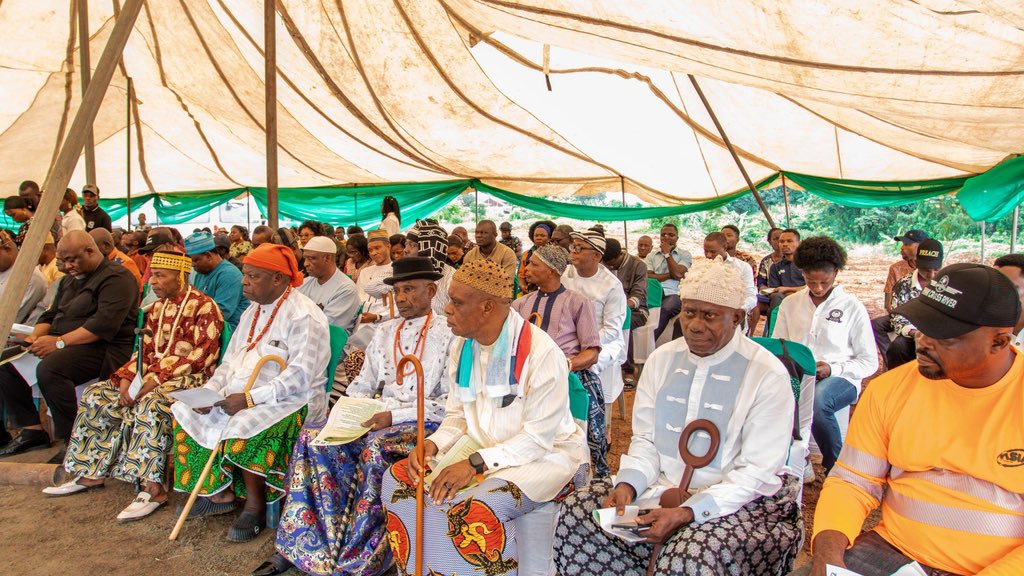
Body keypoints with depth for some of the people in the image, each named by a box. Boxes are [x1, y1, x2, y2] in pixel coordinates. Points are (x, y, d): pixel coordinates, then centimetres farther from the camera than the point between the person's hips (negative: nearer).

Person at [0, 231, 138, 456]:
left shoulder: (116, 277, -10)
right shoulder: (69, 280, 22)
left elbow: (104, 324, -21)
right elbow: (51, 315, 25)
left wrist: (59, 342, -22)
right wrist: (35, 338, 3)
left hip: (102, 347, -10)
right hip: (63, 345, 10)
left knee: (49, 368, -33)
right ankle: (31, 429, 4)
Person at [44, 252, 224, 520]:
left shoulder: (203, 306, -10)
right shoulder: (157, 308, 16)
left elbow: (203, 355, -18)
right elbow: (145, 350, 15)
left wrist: (157, 379, -22)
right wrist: (126, 378, -4)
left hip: (188, 377, -9)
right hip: (153, 375, 9)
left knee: (150, 403, -36)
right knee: (96, 395, 0)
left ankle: (153, 488, -31)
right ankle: (90, 473, 9)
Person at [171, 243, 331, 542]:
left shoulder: (304, 316, -14)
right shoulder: (253, 311, 16)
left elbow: (301, 375, -22)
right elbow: (231, 360, 16)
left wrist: (251, 398, -26)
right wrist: (209, 390, -2)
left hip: (292, 400, -9)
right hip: (243, 395, 9)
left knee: (243, 427, -33)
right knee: (185, 411, -1)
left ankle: (255, 504, -9)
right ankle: (219, 493, 7)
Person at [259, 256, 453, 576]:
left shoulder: (448, 334, -4)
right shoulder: (385, 332, 17)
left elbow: (452, 403, -11)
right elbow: (363, 384, 19)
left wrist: (394, 415, -17)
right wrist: (348, 408, -3)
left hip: (425, 424, -6)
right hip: (378, 420, 6)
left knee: (375, 447, -34)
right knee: (314, 436, -16)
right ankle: (299, 546, -11)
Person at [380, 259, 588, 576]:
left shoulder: (541, 353, -22)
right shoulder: (462, 346, 1)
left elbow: (539, 437, -21)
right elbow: (458, 414, 9)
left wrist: (477, 463, -27)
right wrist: (435, 443, -12)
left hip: (545, 454, -7)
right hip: (481, 445, 7)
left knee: (477, 508, -34)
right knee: (398, 480, -8)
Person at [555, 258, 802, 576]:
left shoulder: (768, 375, -10)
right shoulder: (662, 359, 6)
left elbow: (758, 472, -13)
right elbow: (645, 439, 8)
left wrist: (687, 513, -24)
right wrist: (628, 484, -12)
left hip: (734, 499, -4)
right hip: (659, 484, 5)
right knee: (576, 513, -12)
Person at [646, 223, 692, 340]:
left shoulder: (684, 254, 14)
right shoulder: (651, 255, 20)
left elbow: (677, 274, -4)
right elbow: (647, 277, 5)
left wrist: (667, 253, 4)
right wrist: (670, 275, -1)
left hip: (673, 294, -2)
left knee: (667, 308, -37)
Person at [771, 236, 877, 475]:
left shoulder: (852, 307, 3)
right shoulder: (790, 304, 12)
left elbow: (869, 362, 4)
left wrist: (832, 369, -13)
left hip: (840, 378, -2)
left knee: (817, 400, -39)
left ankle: (836, 466, -12)